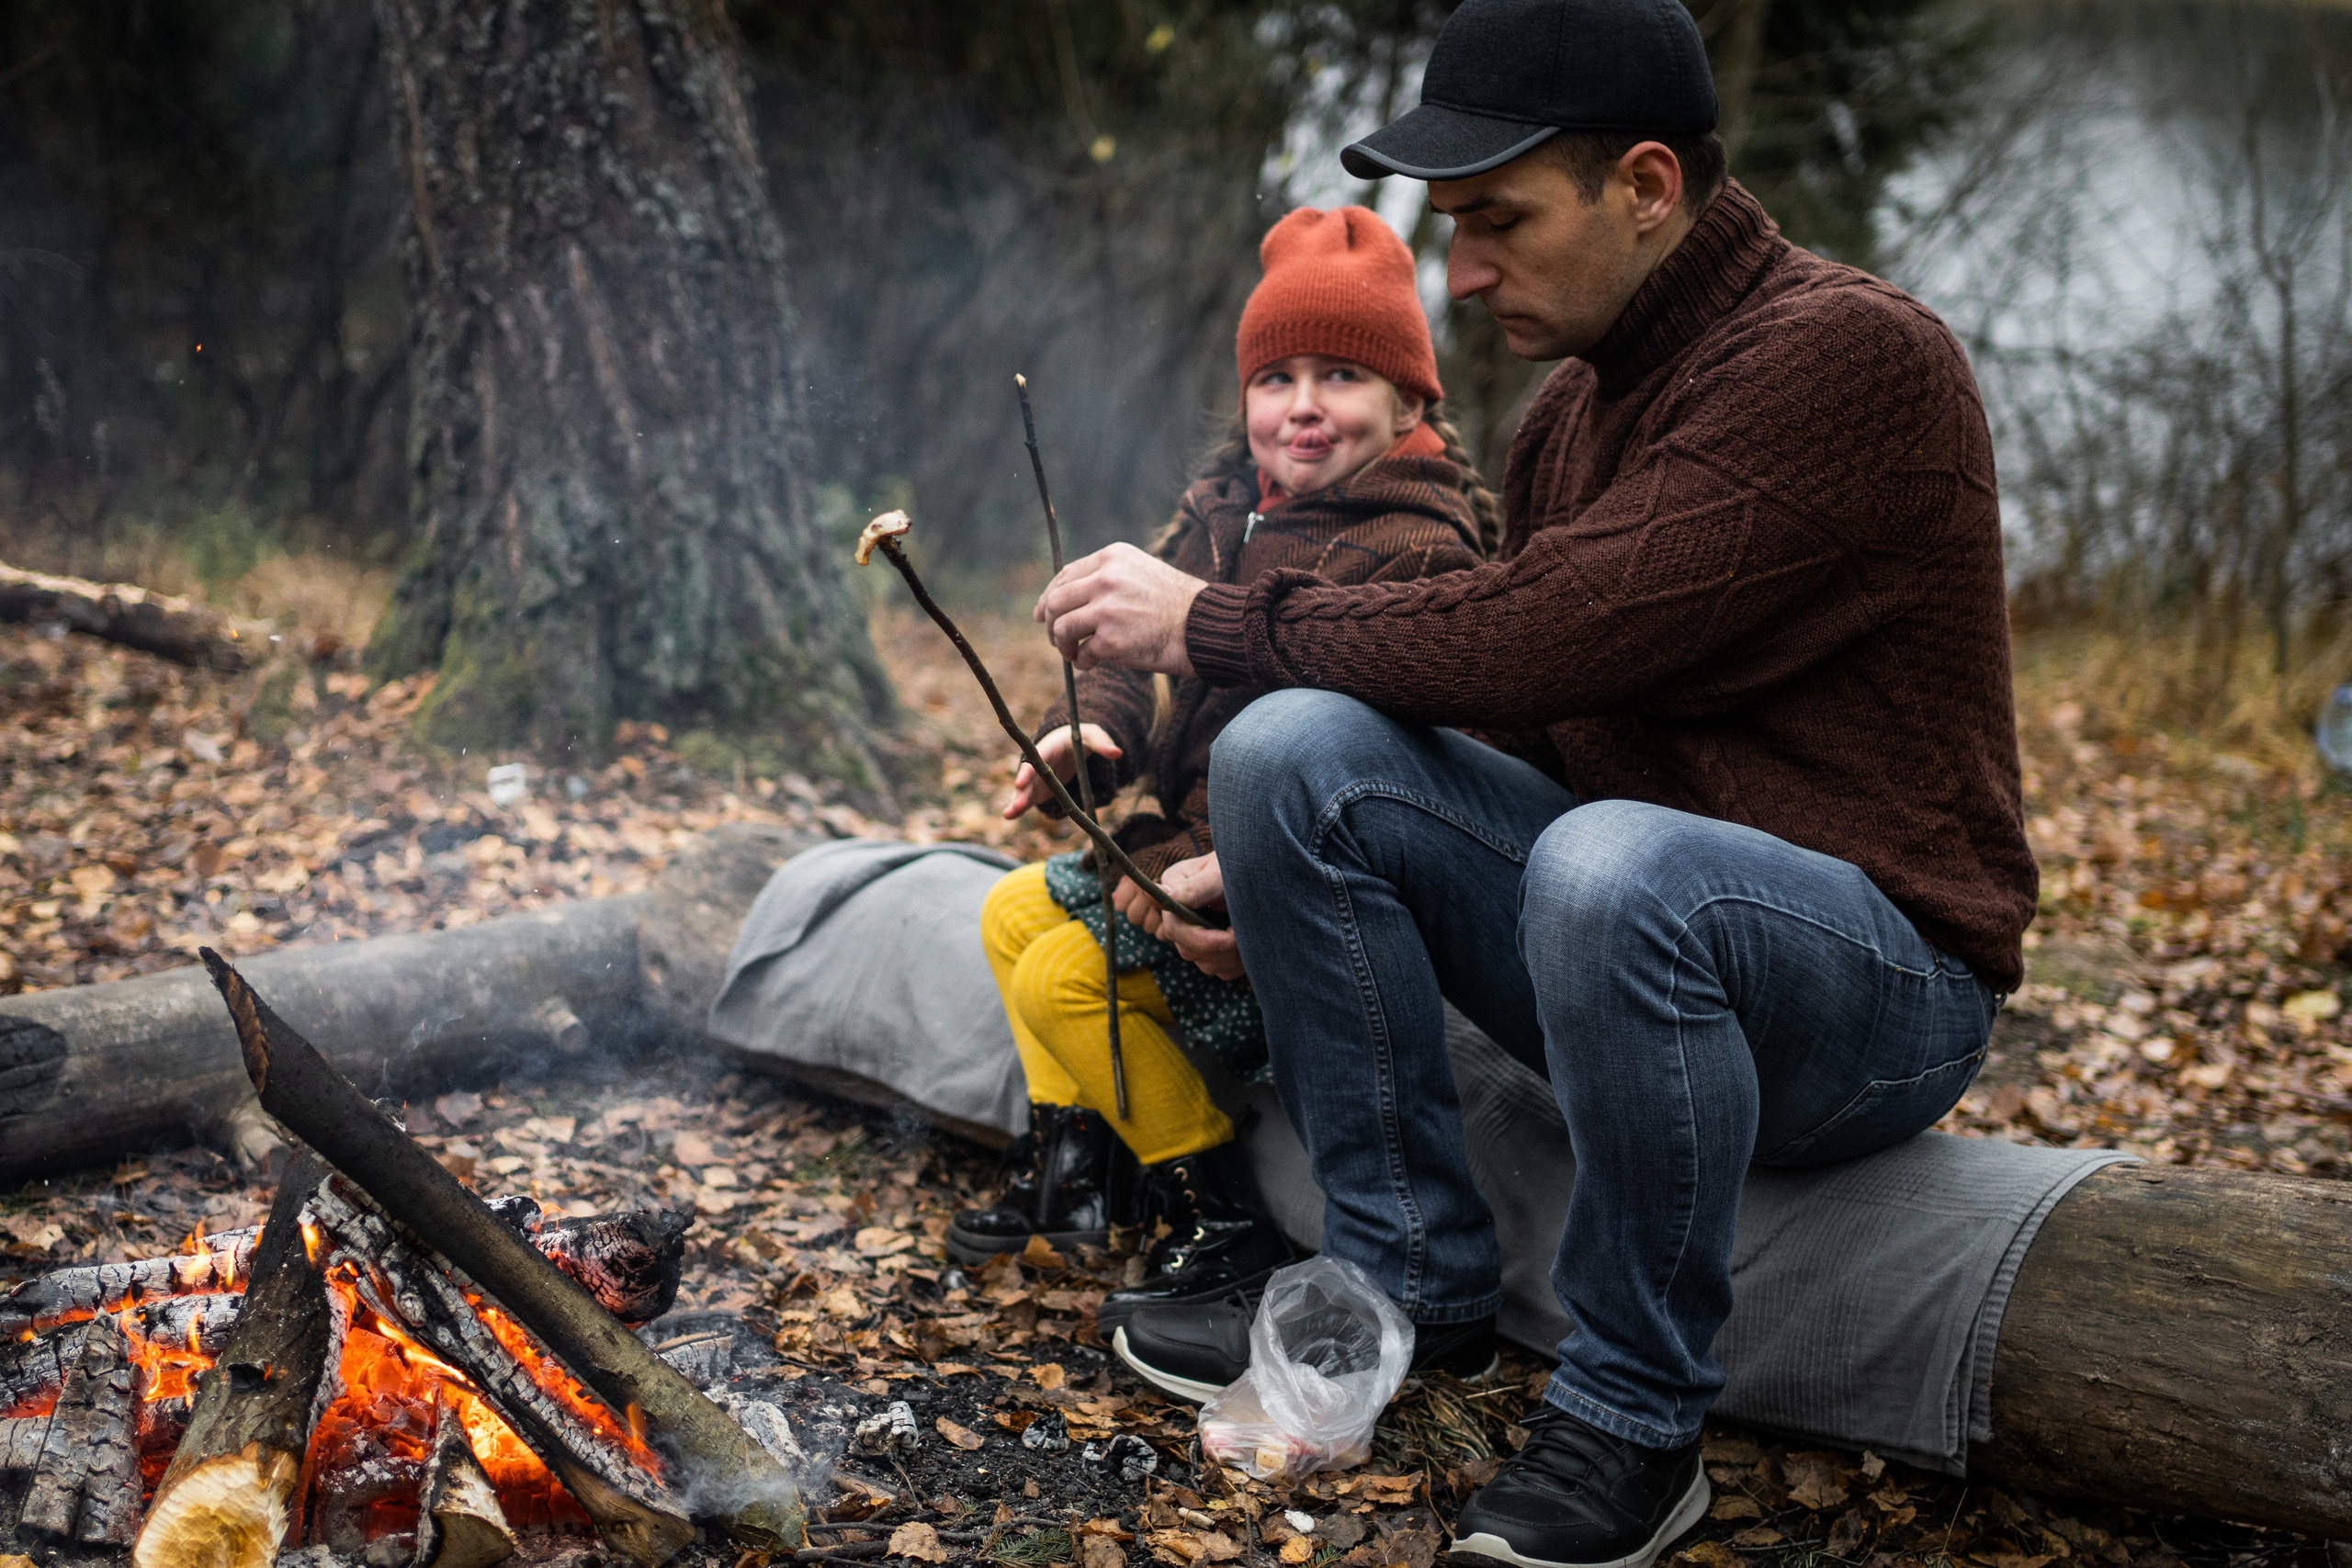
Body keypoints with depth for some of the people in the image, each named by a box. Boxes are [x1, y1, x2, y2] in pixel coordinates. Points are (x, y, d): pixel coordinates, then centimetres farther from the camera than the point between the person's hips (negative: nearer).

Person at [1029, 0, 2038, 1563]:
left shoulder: (1849, 354, -18)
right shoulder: (1574, 405, 9)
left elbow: (1534, 639, -26)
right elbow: (1521, 716, 13)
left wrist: (1211, 622, -15)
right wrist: (1296, 873, 0)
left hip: (1880, 983, -7)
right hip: (1628, 945, 7)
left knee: (1609, 868, -39)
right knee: (1290, 749, -13)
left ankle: (1637, 1425, -16)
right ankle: (1410, 1278, 0)